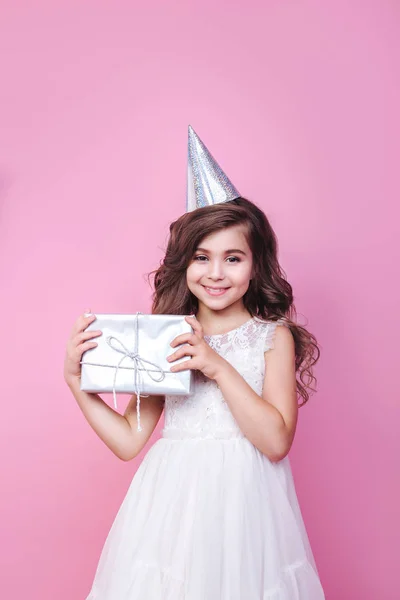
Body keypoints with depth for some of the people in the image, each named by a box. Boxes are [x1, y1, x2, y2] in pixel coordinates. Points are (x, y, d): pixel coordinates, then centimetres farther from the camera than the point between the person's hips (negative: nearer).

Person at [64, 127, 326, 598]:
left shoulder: (273, 336, -2)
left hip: (244, 501, -1)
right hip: (172, 502, 2)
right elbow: (128, 440, 2)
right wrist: (76, 380, -7)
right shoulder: (166, 339, 3)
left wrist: (218, 366, -20)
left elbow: (277, 441, -13)